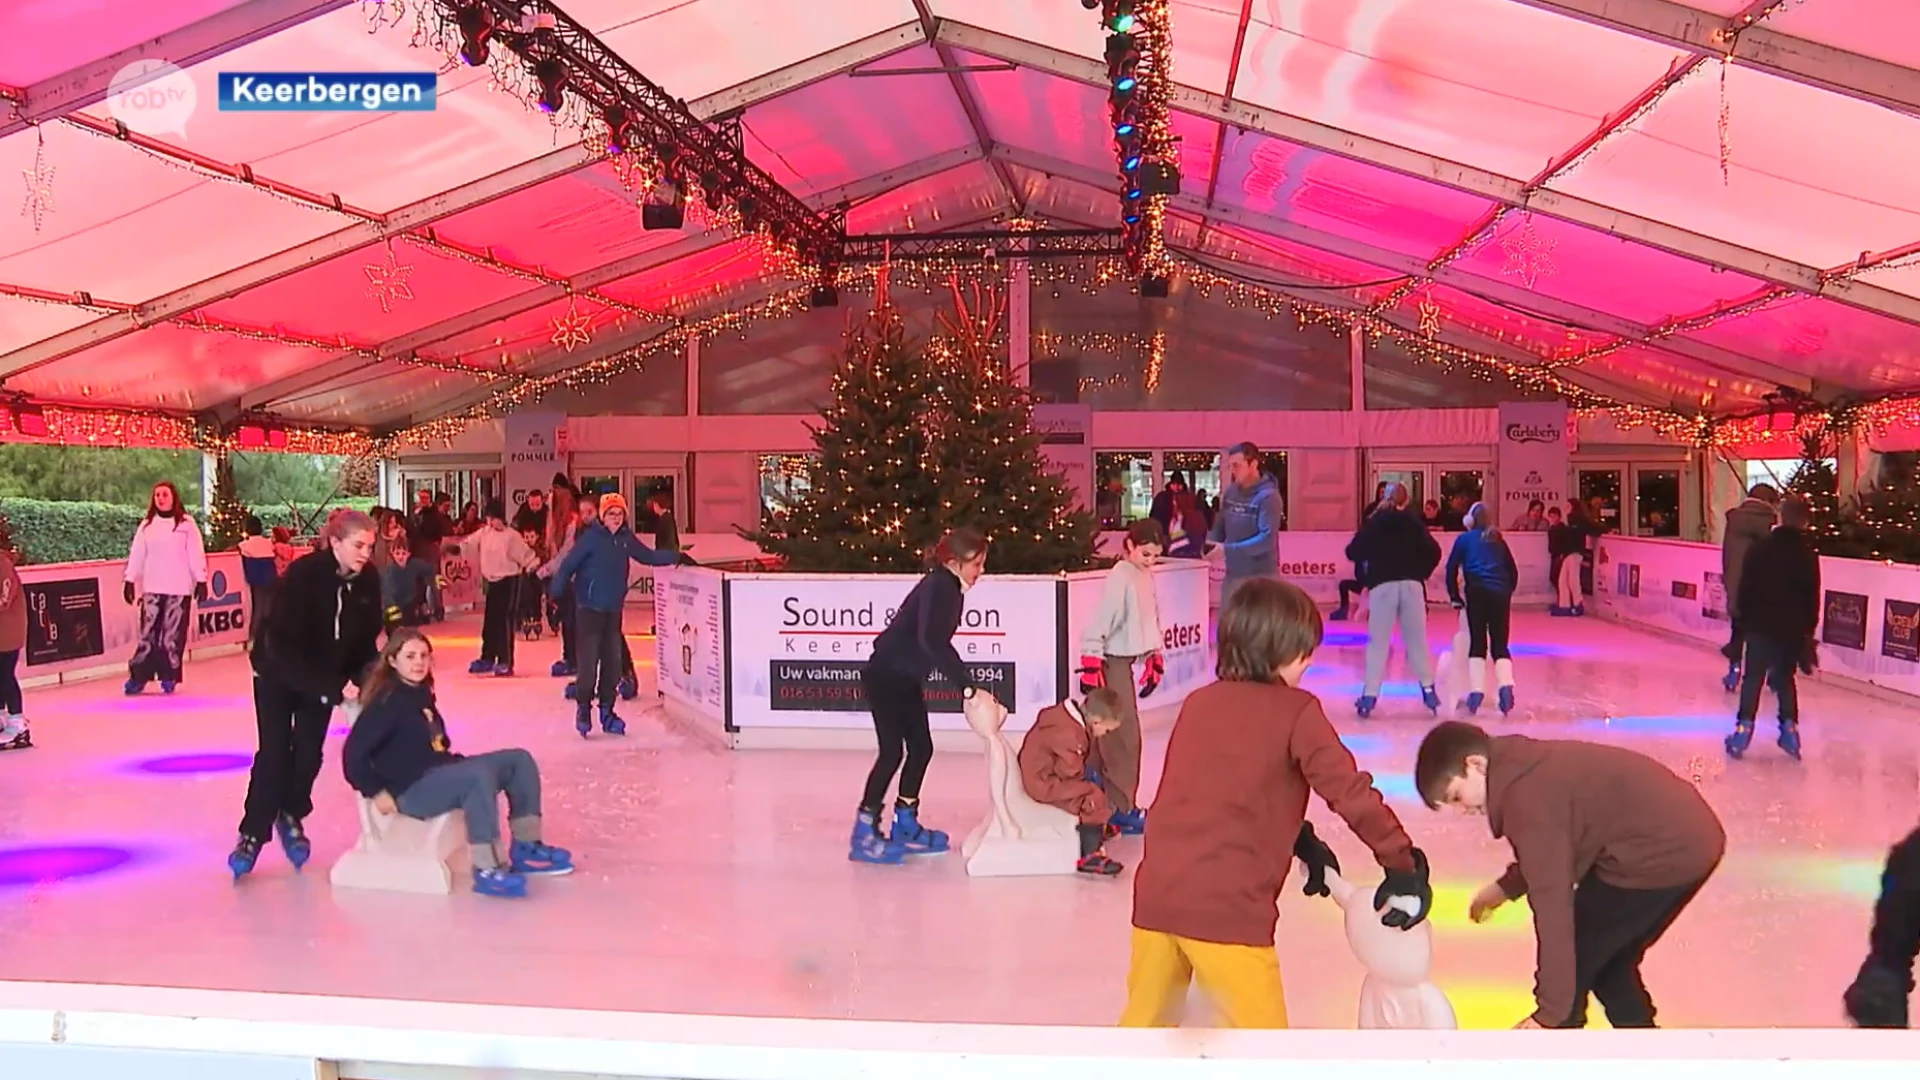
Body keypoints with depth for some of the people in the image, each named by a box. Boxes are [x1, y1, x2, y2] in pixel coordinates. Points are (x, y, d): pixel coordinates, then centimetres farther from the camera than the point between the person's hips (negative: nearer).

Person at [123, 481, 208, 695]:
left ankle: (169, 677, 9)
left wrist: (201, 580, -6)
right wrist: (130, 579, 4)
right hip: (152, 588, 2)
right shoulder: (146, 525, 8)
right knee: (147, 632, -1)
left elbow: (196, 554, -2)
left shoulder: (187, 524, -1)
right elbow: (136, 554, 8)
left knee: (173, 634, 2)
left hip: (179, 589, -2)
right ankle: (138, 677, 0)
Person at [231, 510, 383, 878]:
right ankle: (252, 834, 7)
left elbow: (365, 642, -4)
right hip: (278, 672, -4)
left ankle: (291, 817, 27)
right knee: (274, 753, -6)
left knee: (309, 754, 3)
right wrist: (329, 687, -34)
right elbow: (283, 641, -31)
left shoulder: (367, 583, -15)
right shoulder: (303, 574, -30)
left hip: (324, 676, 4)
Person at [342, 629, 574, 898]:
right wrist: (377, 793, -17)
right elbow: (353, 753, -18)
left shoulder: (421, 693, 14)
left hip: (440, 773, 9)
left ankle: (525, 848, 2)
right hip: (411, 788, -9)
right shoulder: (387, 701, -13)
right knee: (479, 775, -35)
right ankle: (487, 869, -33)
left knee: (519, 759, 1)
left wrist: (454, 758, 9)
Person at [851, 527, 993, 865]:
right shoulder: (939, 587, -21)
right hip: (886, 676, -10)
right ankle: (864, 834, -3)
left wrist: (967, 684, 10)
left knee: (921, 748, 10)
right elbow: (932, 642, -34)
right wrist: (966, 685, -34)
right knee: (893, 751, -10)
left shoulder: (951, 589, 8)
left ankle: (905, 826, 21)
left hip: (906, 679, 10)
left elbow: (939, 643, 15)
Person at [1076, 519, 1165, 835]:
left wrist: (1155, 660, 21)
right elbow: (1097, 626, -21)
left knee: (1106, 734, 17)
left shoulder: (1146, 577, 8)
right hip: (1111, 662, -9)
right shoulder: (1120, 578, -18)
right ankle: (1122, 809, 0)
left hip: (1125, 661, 9)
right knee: (1125, 733, -7)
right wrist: (1091, 668, -22)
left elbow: (1151, 620, 19)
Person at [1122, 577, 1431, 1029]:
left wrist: (1304, 844, 25)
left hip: (1155, 894, 6)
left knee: (1144, 1023, 22)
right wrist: (1404, 862, 6)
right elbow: (1350, 791, -6)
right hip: (1227, 906, -6)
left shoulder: (1198, 702, 14)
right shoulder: (1296, 711, -2)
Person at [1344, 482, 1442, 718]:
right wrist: (1423, 573, 13)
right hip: (1412, 585, 1)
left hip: (1382, 586, -1)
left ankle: (1370, 695, -5)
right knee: (1417, 639, 12)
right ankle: (1428, 688, 12)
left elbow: (1353, 552, 0)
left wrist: (1368, 564, 19)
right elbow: (1434, 550, 0)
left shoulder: (1373, 523, 7)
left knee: (1378, 641, 2)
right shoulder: (1413, 522, 10)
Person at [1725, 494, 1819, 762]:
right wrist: (1809, 628, 8)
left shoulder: (1760, 548, -2)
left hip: (1760, 624, -1)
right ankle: (1789, 727, 8)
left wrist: (1744, 619, 10)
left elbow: (1746, 588, 1)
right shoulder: (1808, 554, -4)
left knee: (1753, 678, 2)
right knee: (1785, 678, 13)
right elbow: (1812, 597, 0)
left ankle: (1744, 727, -5)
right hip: (1793, 628, 1)